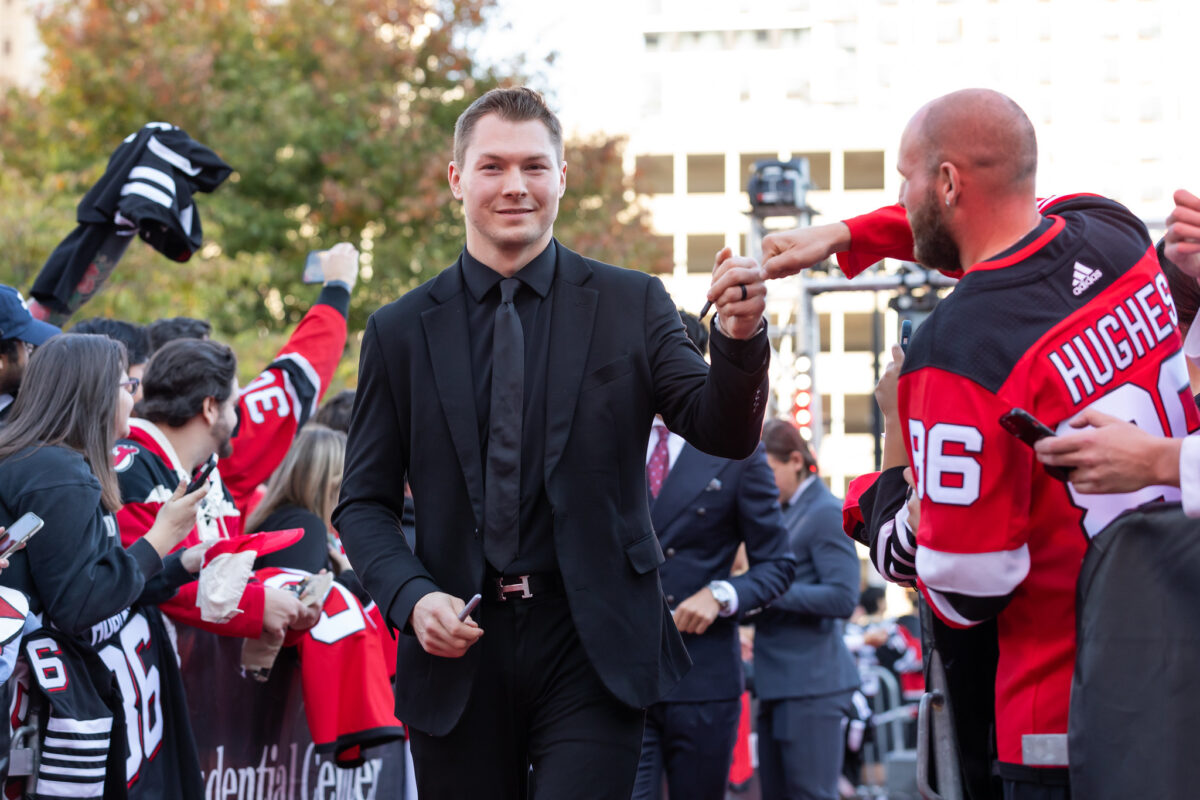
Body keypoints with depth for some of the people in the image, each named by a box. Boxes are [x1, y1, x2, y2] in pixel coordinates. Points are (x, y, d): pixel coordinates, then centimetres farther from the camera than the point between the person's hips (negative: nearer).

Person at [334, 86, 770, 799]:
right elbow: (366, 501, 9)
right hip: (459, 648, 2)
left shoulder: (633, 305, 5)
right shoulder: (400, 331, 7)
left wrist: (739, 339, -25)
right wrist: (412, 597, -10)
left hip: (594, 652, -1)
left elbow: (725, 434, -5)